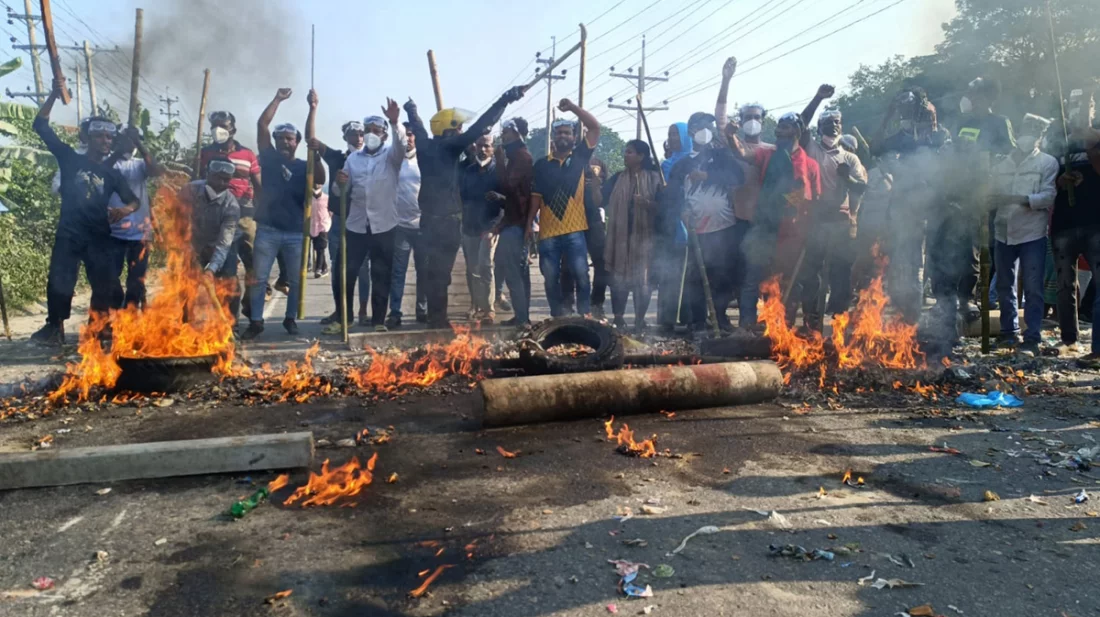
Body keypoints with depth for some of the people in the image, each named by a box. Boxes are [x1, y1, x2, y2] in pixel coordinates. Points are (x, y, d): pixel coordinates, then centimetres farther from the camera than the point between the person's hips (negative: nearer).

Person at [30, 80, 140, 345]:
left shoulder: (112, 174, 10)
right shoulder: (71, 159, 6)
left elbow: (134, 201, 8)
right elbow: (40, 126, 3)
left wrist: (125, 210, -17)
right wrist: (54, 95, -8)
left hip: (100, 236, 2)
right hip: (69, 233, -2)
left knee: (105, 284, 0)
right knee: (59, 282, -7)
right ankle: (54, 328, 4)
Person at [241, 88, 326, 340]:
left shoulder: (303, 166, 9)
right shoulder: (270, 158, 7)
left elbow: (320, 180, -8)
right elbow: (262, 125, 4)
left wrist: (316, 158, -21)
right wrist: (278, 99, 3)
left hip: (296, 232, 1)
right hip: (267, 229, 0)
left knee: (296, 279, 7)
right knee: (259, 277, 1)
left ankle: (290, 318, 21)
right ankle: (256, 321, 9)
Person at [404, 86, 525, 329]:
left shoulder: (427, 145, 11)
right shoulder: (447, 147, -11)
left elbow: (418, 128, 33)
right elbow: (478, 128, -19)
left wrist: (411, 110, 55)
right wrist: (506, 99, -19)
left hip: (432, 218, 9)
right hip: (446, 219, -9)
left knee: (436, 270, 13)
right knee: (440, 272, -6)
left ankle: (435, 317, 20)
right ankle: (438, 319, -3)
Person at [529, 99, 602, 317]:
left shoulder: (580, 156, 7)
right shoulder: (541, 165, 10)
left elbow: (595, 127, 0)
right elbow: (536, 197, 10)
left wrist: (573, 107, -7)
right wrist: (529, 224, 4)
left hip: (574, 230, -2)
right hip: (548, 232, 2)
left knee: (581, 274, -5)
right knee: (551, 278, 5)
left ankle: (585, 316, 4)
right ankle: (557, 317, 17)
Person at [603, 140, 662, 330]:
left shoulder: (654, 177, 1)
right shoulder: (617, 178, 12)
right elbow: (601, 201, 5)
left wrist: (647, 203, -22)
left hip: (644, 235, -3)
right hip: (619, 236, 3)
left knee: (642, 279, -1)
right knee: (618, 278, 2)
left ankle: (639, 321, 7)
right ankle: (618, 319, 10)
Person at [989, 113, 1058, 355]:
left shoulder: (1047, 163, 2)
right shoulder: (1002, 164, 12)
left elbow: (1049, 195, -9)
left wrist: (1023, 199, -25)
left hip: (1032, 233, -4)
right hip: (1004, 232, 4)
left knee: (1033, 289, -3)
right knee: (1005, 287, 11)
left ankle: (1032, 339, 1)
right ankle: (1009, 332, 24)